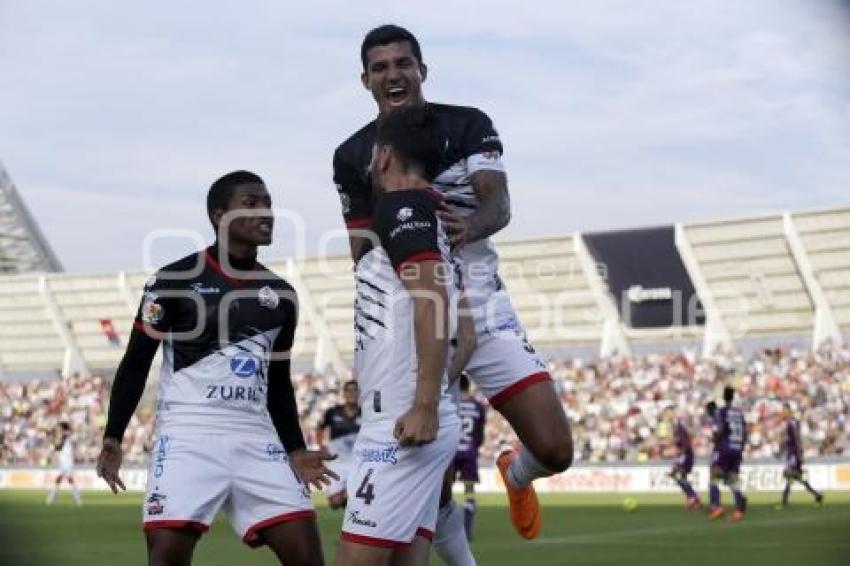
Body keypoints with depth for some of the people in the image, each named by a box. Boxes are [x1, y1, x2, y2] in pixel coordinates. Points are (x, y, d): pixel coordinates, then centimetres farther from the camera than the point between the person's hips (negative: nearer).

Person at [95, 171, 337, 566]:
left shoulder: (281, 295, 13)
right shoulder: (175, 280, -3)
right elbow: (135, 364, 0)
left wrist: (295, 450, 13)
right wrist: (113, 437, -9)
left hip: (256, 437, 5)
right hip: (188, 434, -5)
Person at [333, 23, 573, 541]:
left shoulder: (468, 125, 4)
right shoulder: (353, 156, 8)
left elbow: (499, 206, -11)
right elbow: (363, 251, 10)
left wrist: (468, 225, -35)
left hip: (480, 304, 0)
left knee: (554, 449, -6)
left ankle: (516, 475, 31)